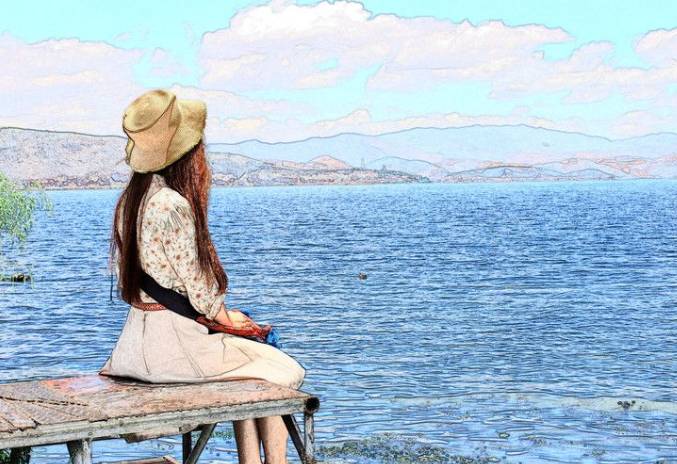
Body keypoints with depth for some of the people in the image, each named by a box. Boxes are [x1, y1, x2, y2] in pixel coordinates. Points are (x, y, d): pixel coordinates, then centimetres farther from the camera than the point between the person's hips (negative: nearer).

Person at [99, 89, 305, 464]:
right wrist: (227, 317, 6)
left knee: (250, 368, 28)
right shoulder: (173, 206, -21)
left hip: (137, 338, 9)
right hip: (174, 341, -9)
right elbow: (197, 285, -17)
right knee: (285, 373, 7)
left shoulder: (129, 200, 7)